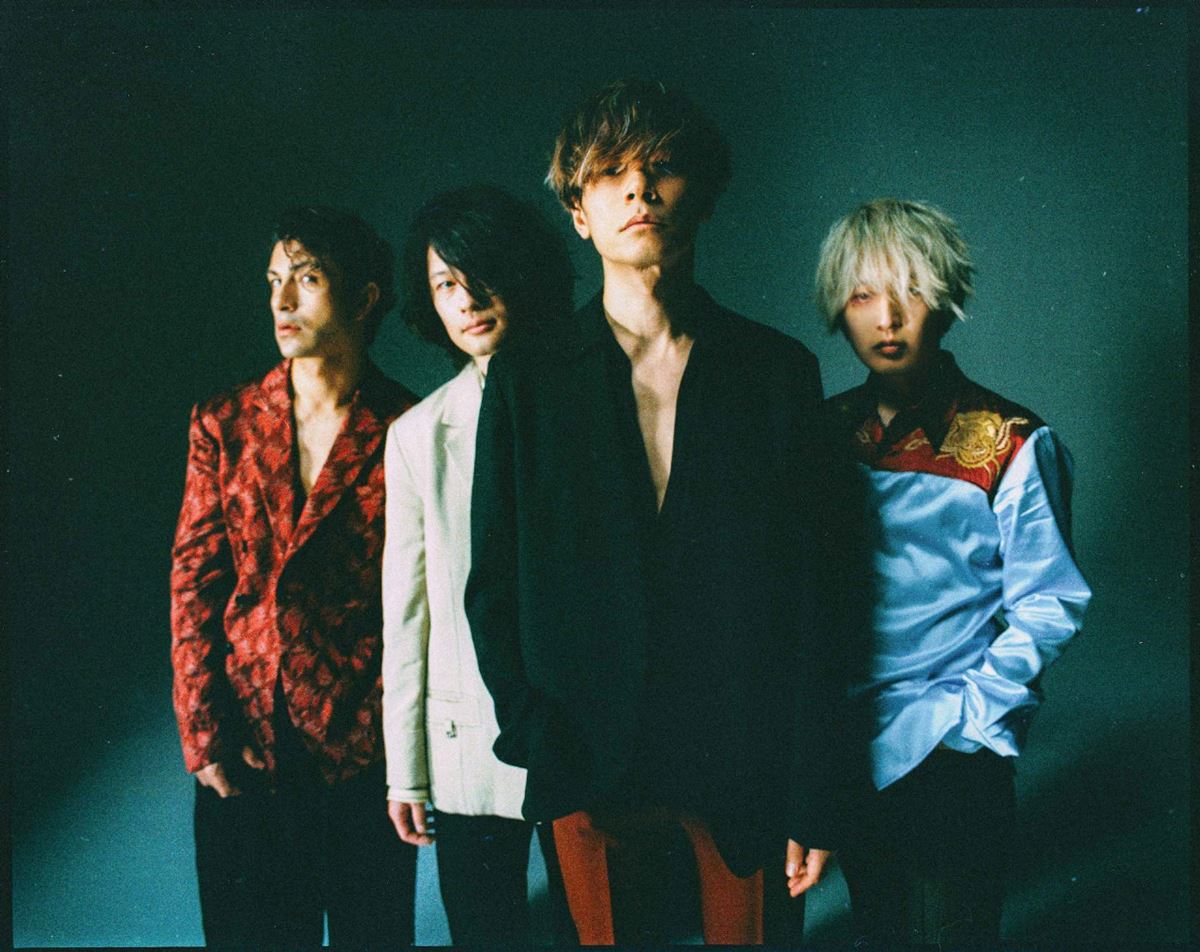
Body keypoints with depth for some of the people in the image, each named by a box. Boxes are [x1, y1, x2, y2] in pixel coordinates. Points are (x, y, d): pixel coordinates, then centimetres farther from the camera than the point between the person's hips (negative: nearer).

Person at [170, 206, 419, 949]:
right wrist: (205, 734, -3)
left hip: (364, 746, -2)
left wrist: (384, 733, -11)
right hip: (243, 746, 3)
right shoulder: (224, 425, 5)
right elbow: (194, 579, 3)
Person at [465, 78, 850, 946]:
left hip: (748, 767, 0)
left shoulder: (777, 370, 1)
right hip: (592, 770, 0)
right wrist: (534, 736, -6)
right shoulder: (526, 379, 3)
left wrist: (812, 796, -4)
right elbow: (491, 584, 5)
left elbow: (811, 590, -1)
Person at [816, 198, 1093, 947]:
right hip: (845, 752, 4)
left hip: (952, 762, -4)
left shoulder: (1010, 446, -10)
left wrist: (951, 719, -16)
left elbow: (1049, 607, -11)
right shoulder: (830, 431, 3)